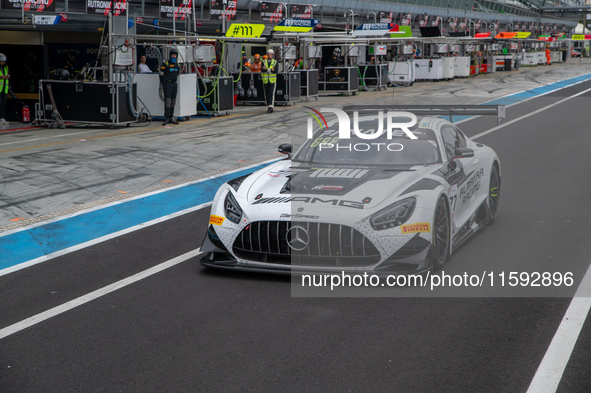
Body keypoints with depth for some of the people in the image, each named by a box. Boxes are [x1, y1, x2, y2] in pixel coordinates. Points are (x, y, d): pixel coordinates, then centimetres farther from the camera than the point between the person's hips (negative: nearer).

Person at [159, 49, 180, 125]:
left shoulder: (177, 65, 12)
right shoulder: (165, 64, -7)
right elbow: (161, 74, -3)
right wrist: (162, 84, -1)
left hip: (174, 84, 7)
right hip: (167, 84, -7)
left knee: (173, 101, 8)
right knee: (168, 100, -13)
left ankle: (171, 118, 13)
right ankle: (167, 118, -15)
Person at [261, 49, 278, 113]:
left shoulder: (275, 62, 2)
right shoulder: (264, 62, 4)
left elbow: (276, 71, -12)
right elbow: (262, 70, -14)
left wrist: (266, 70, -15)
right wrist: (271, 70, -18)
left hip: (272, 81, -2)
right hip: (265, 81, 2)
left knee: (272, 94, -13)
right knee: (267, 94, 6)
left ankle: (271, 107, -20)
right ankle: (268, 107, 18)